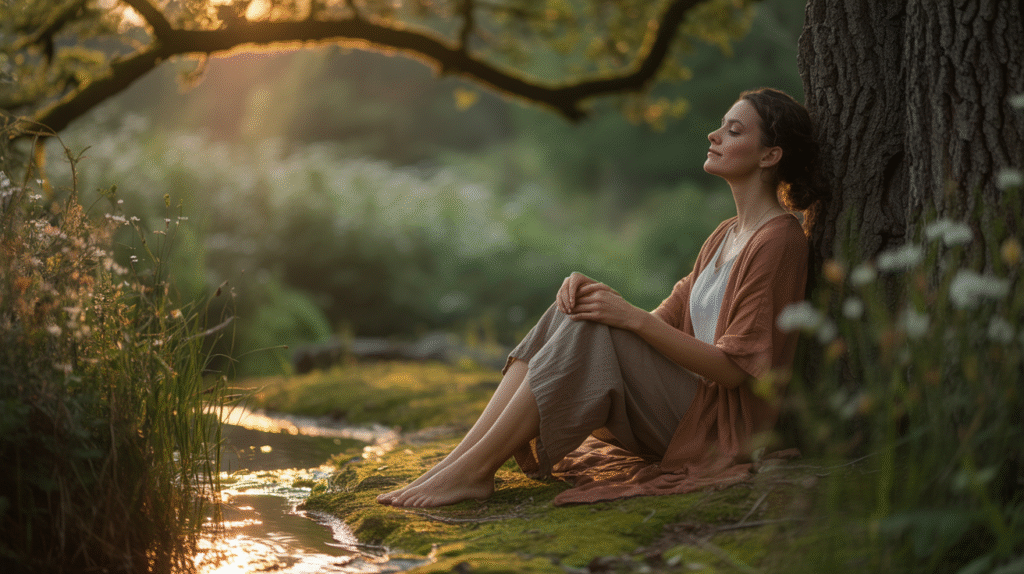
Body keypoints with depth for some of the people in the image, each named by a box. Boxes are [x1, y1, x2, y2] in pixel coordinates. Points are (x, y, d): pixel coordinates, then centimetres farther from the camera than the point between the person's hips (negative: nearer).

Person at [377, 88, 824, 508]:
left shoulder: (778, 240, -12)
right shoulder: (726, 236, 18)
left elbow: (733, 368, -18)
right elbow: (666, 321, 13)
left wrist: (633, 318, -21)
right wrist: (601, 295, -7)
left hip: (723, 428, -8)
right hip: (685, 407, 8)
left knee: (590, 330, -25)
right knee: (567, 316, -9)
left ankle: (474, 470, -24)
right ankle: (454, 461, -20)